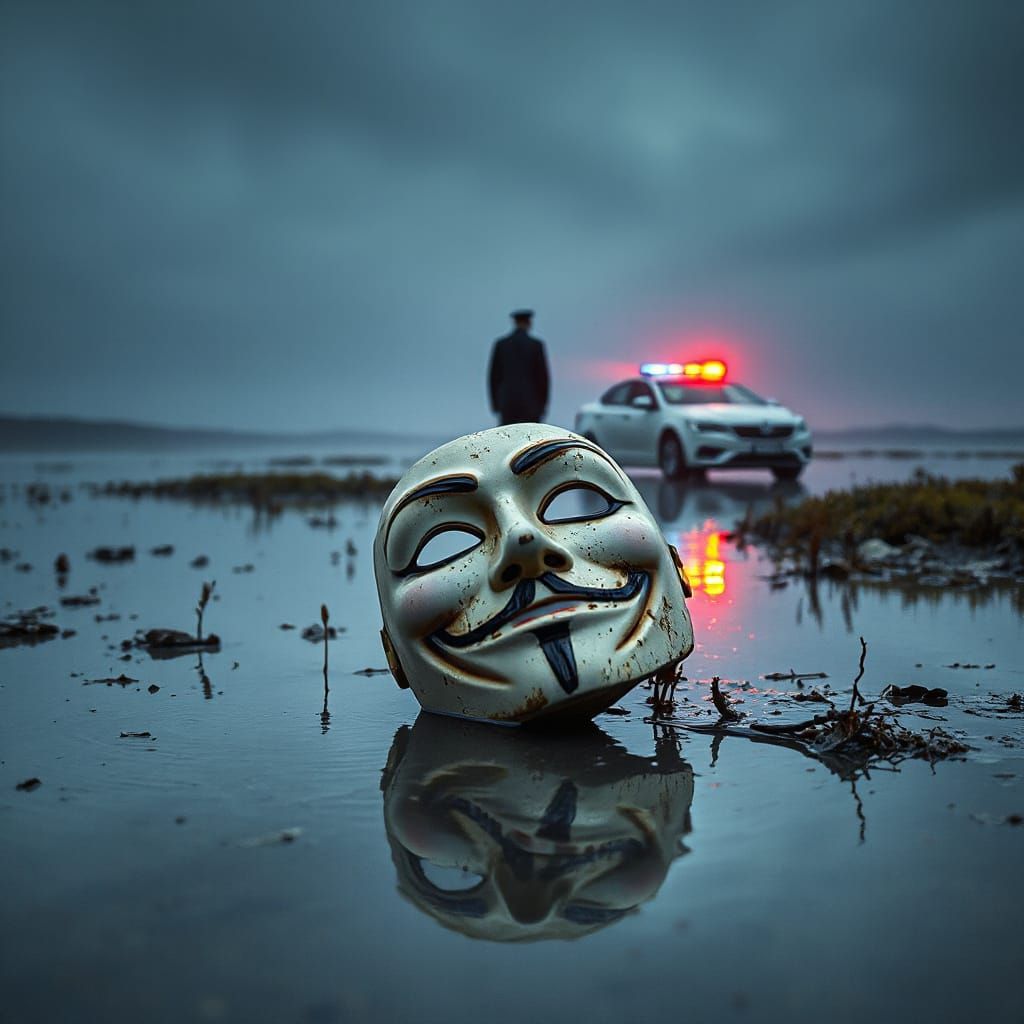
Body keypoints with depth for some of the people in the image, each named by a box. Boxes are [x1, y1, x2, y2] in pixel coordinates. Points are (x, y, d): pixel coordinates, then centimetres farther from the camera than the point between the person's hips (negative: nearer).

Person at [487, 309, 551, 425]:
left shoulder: (500, 344, 3)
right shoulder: (536, 344, -3)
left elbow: (494, 375, 3)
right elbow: (543, 375, -4)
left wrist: (495, 403, 11)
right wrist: (543, 403, 4)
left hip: (507, 402, 2)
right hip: (530, 402, -2)